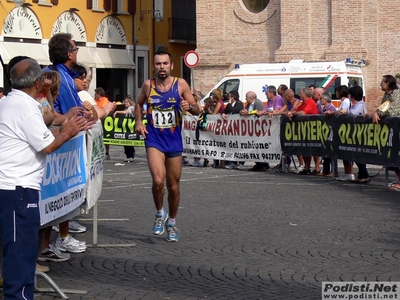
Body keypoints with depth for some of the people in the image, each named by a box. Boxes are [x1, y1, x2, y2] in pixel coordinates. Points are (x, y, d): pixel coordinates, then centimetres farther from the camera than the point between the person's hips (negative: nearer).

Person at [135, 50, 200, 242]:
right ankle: (160, 214, 7)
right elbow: (139, 104, 18)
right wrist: (138, 122, 2)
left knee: (173, 186, 11)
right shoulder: (148, 85, -1)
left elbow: (197, 110, -2)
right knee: (158, 181, -21)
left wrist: (189, 107, -24)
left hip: (174, 142, 1)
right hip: (154, 141, -1)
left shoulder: (180, 84, -5)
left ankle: (172, 222, 31)